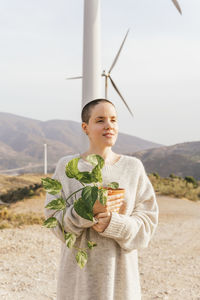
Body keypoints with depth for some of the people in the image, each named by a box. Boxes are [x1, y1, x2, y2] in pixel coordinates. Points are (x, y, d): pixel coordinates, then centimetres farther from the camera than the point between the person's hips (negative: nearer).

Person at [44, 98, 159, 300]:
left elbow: (147, 222, -2)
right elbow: (55, 221, -5)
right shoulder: (67, 167, -1)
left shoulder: (133, 167, 1)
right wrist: (89, 209, -22)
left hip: (120, 271, 1)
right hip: (80, 272, -1)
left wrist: (113, 224, -19)